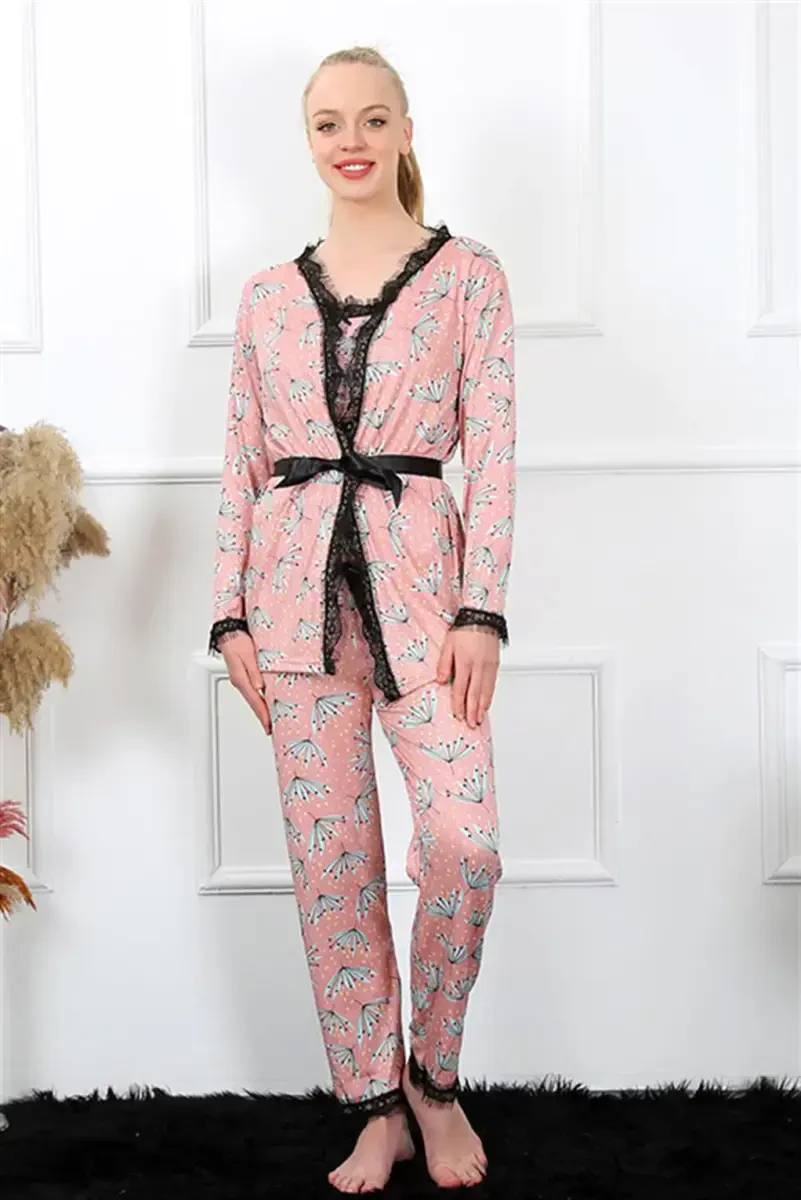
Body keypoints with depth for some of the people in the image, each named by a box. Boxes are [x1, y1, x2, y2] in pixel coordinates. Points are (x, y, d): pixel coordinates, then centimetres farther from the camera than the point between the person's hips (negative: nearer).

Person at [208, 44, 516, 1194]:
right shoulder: (267, 295, 12)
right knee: (331, 859, 4)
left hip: (415, 575, -2)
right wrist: (232, 615, 4)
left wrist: (481, 611, -10)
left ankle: (434, 1077, 14)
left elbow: (491, 454, -2)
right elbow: (242, 465, 11)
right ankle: (375, 1108, 19)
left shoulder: (468, 274, 4)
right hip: (297, 582, 3)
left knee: (464, 842, -13)